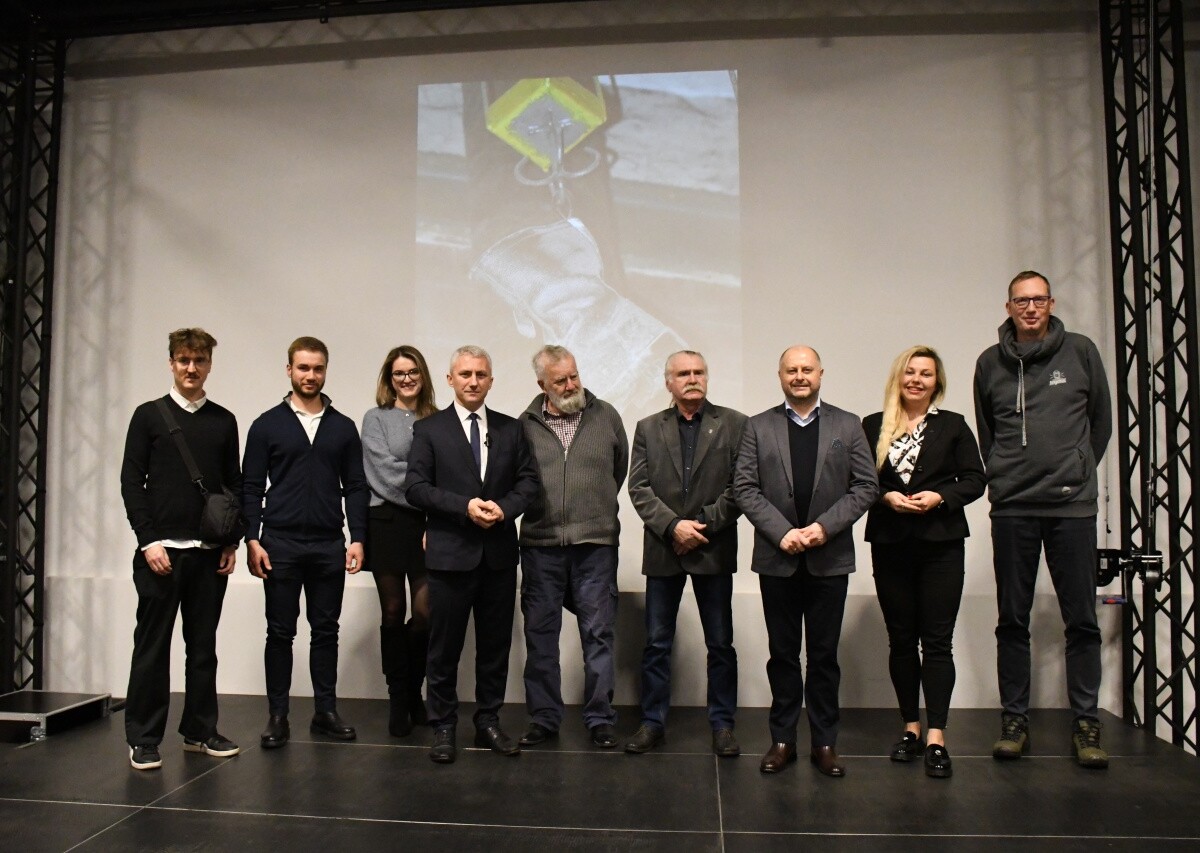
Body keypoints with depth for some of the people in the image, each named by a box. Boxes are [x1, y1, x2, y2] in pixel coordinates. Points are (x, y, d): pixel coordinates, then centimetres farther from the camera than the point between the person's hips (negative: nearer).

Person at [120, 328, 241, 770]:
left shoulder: (224, 421, 9)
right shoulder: (149, 415, 2)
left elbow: (234, 484, 11)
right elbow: (131, 482, -1)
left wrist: (232, 543, 4)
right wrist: (148, 541, -9)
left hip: (210, 552, 3)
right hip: (160, 549, -2)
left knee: (203, 645, 9)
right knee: (152, 645, 3)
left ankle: (200, 731, 20)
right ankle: (143, 739, 13)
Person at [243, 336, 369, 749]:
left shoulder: (343, 427, 7)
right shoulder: (267, 424, 3)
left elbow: (355, 487, 7)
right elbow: (252, 488, 2)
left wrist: (357, 538, -2)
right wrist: (252, 540, -7)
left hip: (329, 545, 2)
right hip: (280, 544, -1)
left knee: (326, 630, 9)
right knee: (280, 632, 6)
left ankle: (325, 712, 19)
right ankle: (277, 716, 16)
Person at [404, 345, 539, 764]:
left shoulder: (511, 428, 9)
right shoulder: (429, 428, 0)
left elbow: (528, 480, 6)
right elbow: (415, 487, -7)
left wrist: (504, 508, -14)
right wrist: (465, 506, -18)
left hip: (500, 553, 3)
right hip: (450, 553, -3)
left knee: (495, 644, 11)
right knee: (444, 646, 6)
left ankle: (488, 722, 25)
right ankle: (443, 727, 20)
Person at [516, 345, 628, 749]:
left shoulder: (606, 416, 4)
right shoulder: (525, 424, 2)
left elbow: (620, 468, 15)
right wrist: (544, 511, 7)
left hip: (595, 545, 0)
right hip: (540, 545, 1)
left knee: (598, 634, 5)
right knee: (540, 634, 9)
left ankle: (600, 719, 17)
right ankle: (544, 717, 22)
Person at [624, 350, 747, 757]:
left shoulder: (734, 424, 2)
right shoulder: (648, 428, 8)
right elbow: (639, 487, 0)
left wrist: (702, 524, -12)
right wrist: (673, 525, -13)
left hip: (714, 548, -1)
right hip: (663, 550, 2)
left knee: (720, 643, 7)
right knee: (656, 644, 8)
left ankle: (722, 724, 20)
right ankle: (652, 722, 19)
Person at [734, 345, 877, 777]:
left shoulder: (848, 426, 6)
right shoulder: (758, 427, 5)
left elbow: (865, 486, 1)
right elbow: (745, 488, -1)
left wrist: (824, 526, -11)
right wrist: (782, 532, -12)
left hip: (829, 558, 0)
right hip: (778, 558, 0)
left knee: (824, 655, 8)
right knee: (783, 653, 9)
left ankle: (825, 742, 19)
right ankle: (782, 739, 19)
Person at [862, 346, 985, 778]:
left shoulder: (952, 425, 5)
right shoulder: (873, 426, 6)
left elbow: (974, 479, 3)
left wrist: (940, 496, -13)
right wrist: (887, 497, -14)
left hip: (941, 543, -1)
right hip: (890, 545, 1)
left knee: (937, 640, -3)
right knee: (901, 639, 9)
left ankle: (936, 736, 1)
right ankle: (911, 726, 21)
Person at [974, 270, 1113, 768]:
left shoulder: (1080, 352, 4)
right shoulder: (990, 363, 7)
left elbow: (1101, 420, 13)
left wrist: (1078, 470, 14)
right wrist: (1002, 478, 12)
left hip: (1073, 505, -1)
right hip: (1011, 507, 1)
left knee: (1081, 619, 3)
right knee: (1012, 620, 6)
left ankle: (1085, 723, 14)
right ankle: (1014, 720, 15)